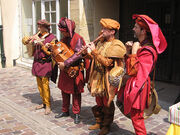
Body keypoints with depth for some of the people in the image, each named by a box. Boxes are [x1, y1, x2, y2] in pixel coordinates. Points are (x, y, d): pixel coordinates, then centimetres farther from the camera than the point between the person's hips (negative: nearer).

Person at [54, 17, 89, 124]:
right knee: (64, 90, 15)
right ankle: (65, 111, 30)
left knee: (75, 92, 2)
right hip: (65, 69, 8)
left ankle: (77, 114, 15)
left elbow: (78, 54, -28)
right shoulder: (65, 38, 9)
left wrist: (65, 63, -30)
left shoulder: (77, 38, -17)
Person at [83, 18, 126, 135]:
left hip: (108, 79, -7)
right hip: (97, 77, 7)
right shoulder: (101, 42, 9)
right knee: (99, 102, 18)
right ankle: (99, 122, 34)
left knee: (107, 103, 6)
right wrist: (86, 54, 0)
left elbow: (107, 63, -24)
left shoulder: (116, 45, -15)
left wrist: (94, 51, -23)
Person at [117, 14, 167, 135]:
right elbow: (129, 66, 14)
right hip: (133, 84, 10)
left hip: (138, 86, -10)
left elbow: (131, 71, -24)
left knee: (136, 117, 1)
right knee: (135, 115, 18)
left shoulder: (147, 50, -20)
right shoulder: (140, 45, 11)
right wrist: (128, 51, 1)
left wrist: (133, 52, -20)